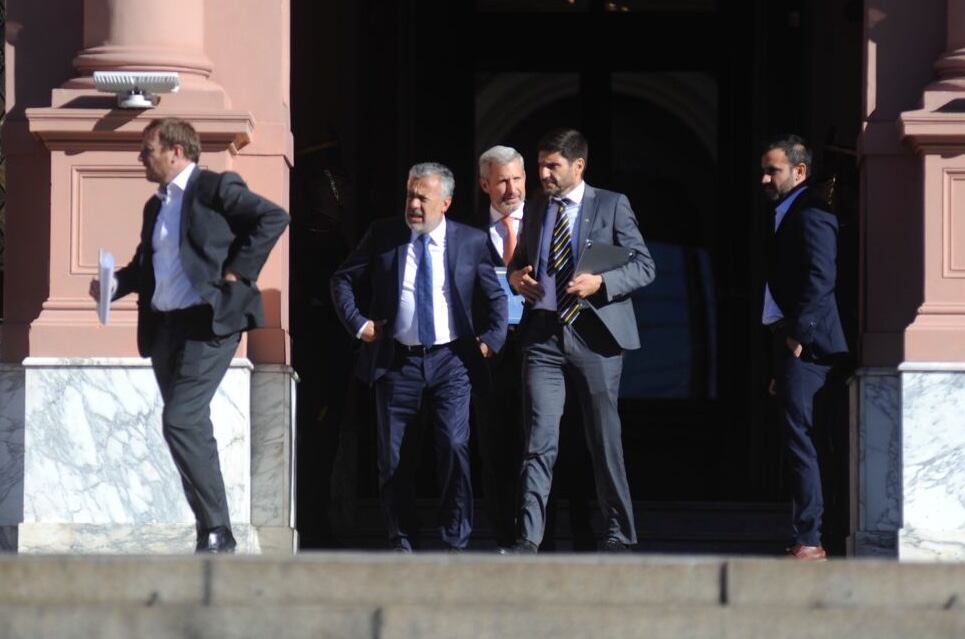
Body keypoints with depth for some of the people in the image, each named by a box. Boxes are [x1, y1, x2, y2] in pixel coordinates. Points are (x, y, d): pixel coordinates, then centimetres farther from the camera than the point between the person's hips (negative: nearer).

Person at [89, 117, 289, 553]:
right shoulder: (155, 206, 19)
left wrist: (237, 271, -14)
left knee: (180, 422, -18)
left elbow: (273, 218, -12)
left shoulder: (215, 189, -5)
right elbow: (144, 264, 27)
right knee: (191, 429, 9)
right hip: (164, 328, 9)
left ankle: (217, 531, -12)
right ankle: (211, 535, 14)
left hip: (208, 324, -9)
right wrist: (115, 284, 6)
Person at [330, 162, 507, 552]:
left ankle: (456, 542, -4)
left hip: (451, 360, -1)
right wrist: (358, 323, 1)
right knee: (391, 456, 3)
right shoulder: (383, 236, 4)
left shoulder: (471, 242, 3)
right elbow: (343, 279, 11)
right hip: (396, 359, 1)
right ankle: (400, 542, 13)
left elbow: (495, 297, 11)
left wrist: (490, 340, 0)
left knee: (454, 447, -12)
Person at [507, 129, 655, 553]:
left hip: (595, 335, -3)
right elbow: (519, 262, 26)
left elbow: (643, 266, -2)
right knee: (539, 442, -7)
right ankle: (527, 539, -10)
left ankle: (619, 534, 17)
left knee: (605, 440, 5)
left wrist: (600, 283, -19)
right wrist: (516, 276, 2)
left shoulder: (611, 206, 1)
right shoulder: (534, 210, 14)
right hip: (543, 338, 3)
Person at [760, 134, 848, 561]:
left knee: (801, 442, -11)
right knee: (798, 445, 10)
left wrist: (799, 333, -20)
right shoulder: (786, 216, 21)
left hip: (806, 347, -10)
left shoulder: (810, 216, -10)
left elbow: (821, 277, -21)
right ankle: (806, 538, 12)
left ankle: (809, 541, -11)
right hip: (792, 344, 10)